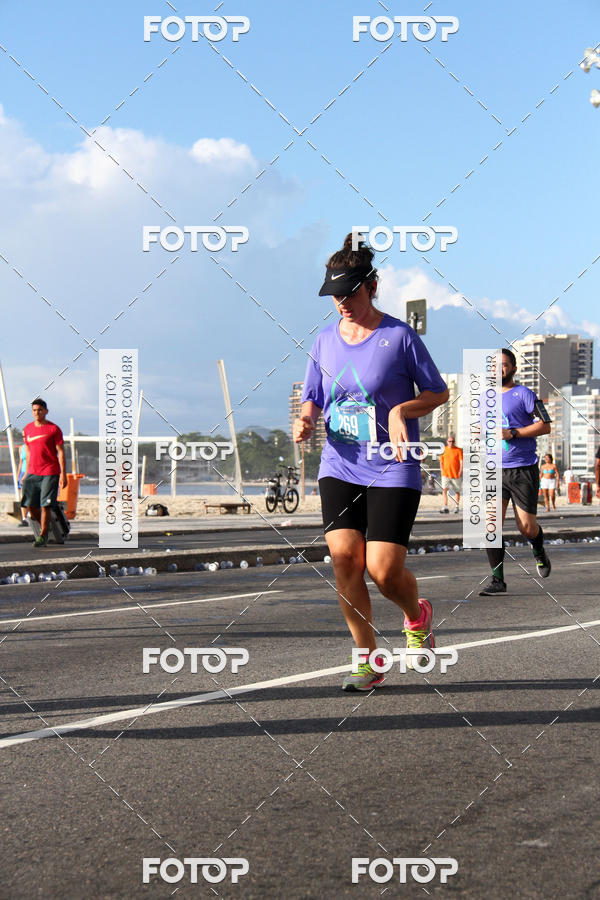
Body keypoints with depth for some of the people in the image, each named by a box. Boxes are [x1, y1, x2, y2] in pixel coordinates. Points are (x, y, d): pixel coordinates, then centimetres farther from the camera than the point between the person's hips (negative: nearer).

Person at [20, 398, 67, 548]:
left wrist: (63, 474, -11)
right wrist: (26, 473, 19)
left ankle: (43, 536, 5)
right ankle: (44, 528, 24)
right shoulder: (27, 429, 11)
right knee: (30, 506, 1)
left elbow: (61, 452, -5)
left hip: (50, 473, -5)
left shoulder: (53, 429, -4)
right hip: (32, 473, 5)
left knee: (45, 506, -7)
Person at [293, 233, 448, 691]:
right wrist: (306, 420, -5)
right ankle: (368, 658, 6)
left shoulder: (399, 335, -5)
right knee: (344, 558, -11)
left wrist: (402, 410, -17)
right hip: (340, 468, 4)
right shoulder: (325, 339, 8)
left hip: (394, 470, -4)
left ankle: (417, 616, 24)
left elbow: (439, 392, 1)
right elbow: (314, 397, 18)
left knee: (384, 570, -12)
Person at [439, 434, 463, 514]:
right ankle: (445, 507, -16)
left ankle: (457, 506, 25)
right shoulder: (444, 450, 8)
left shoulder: (458, 450, 0)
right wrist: (442, 470, 1)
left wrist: (460, 471, -12)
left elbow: (461, 461, -3)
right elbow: (441, 461, 14)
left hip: (456, 474, -1)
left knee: (457, 491, 10)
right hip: (445, 474, 1)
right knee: (444, 490, -13)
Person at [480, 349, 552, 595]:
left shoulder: (523, 394, -3)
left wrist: (512, 433, -16)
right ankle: (497, 579, -6)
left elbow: (545, 426, -8)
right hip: (494, 471, 4)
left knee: (526, 527, -1)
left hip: (523, 469, -4)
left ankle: (538, 550, 35)